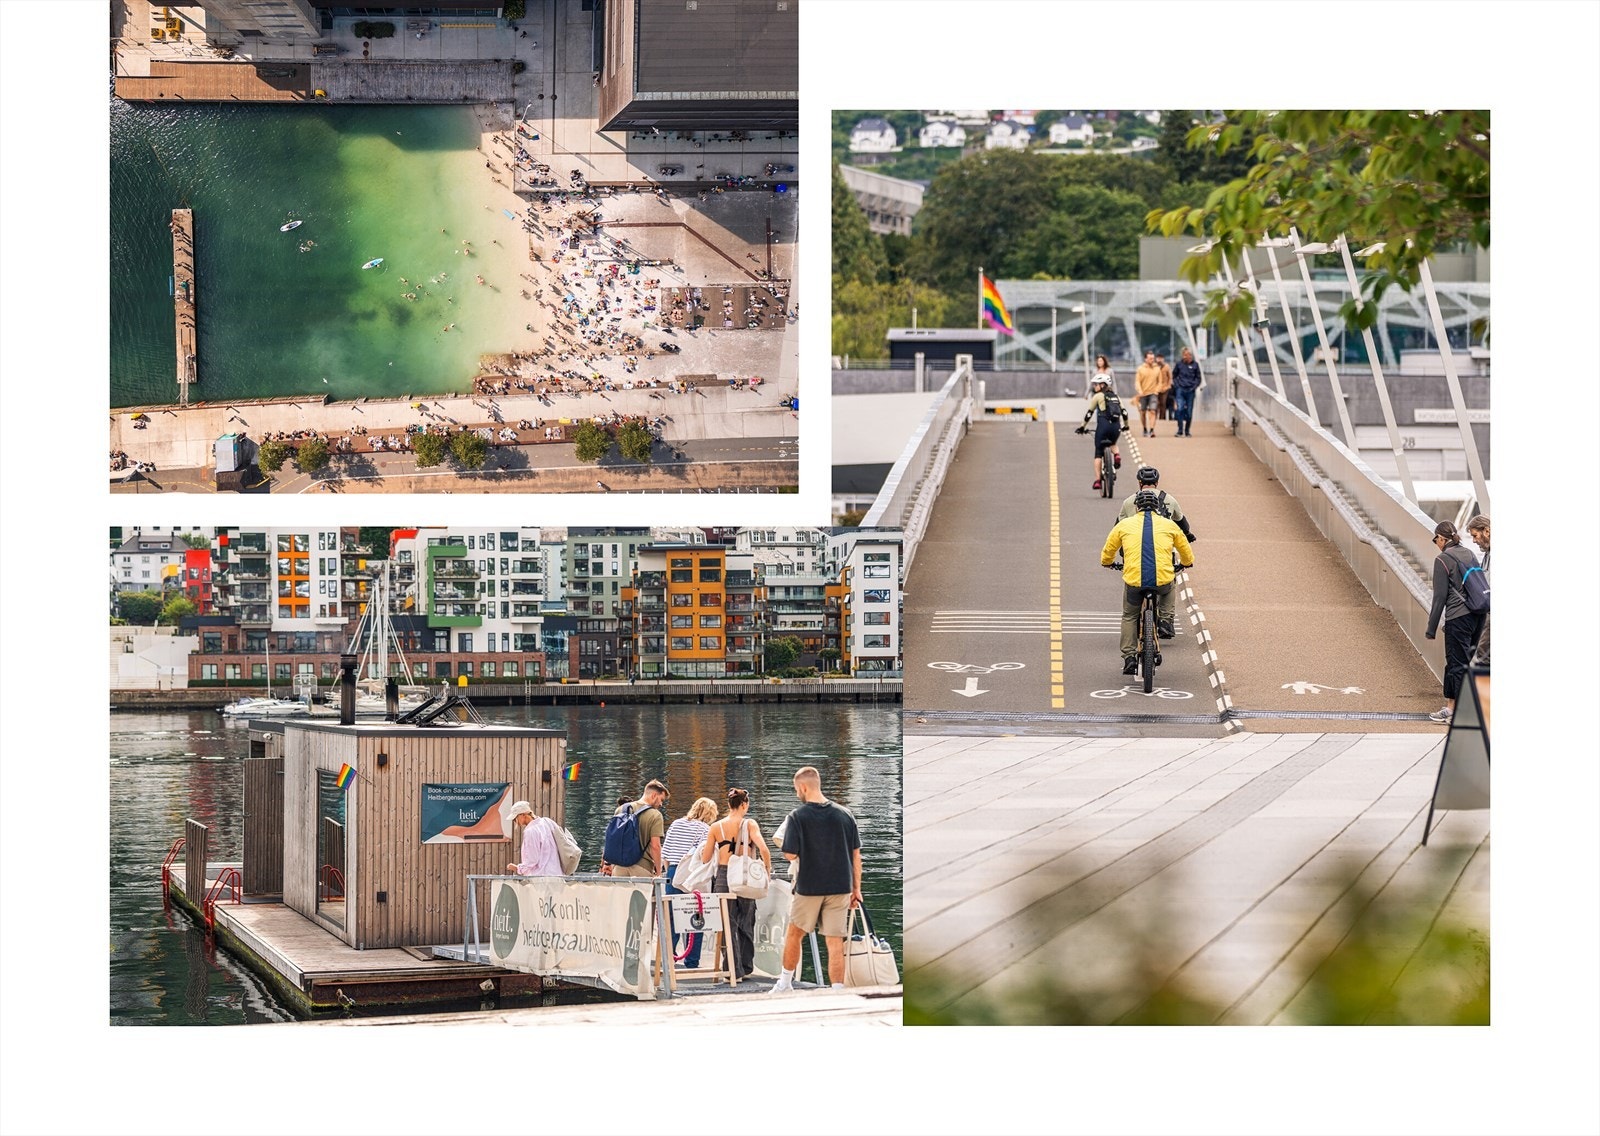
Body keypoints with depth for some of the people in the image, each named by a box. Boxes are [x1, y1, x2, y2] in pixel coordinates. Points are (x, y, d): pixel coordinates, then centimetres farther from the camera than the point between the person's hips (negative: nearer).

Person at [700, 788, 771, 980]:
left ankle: (735, 970, 0)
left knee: (728, 926, 5)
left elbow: (705, 858, 4)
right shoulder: (750, 824, -3)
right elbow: (764, 850, -15)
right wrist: (767, 872, -1)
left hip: (723, 877, 1)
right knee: (746, 925, 13)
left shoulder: (716, 827, 3)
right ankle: (746, 968, 17)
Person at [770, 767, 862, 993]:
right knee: (835, 941, 2)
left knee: (794, 934, 18)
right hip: (840, 887, 3)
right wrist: (856, 889, 12)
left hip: (809, 887, -3)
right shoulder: (844, 814, 2)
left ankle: (785, 983, 30)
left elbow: (790, 855, -14)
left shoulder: (797, 817, -11)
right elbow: (856, 854, 5)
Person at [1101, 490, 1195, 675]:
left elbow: (1108, 551, 23)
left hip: (1133, 580, -1)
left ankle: (1129, 657, 13)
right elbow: (1186, 551, 27)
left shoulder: (1124, 524, 11)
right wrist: (1186, 563, 49)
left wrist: (1107, 563, 45)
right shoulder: (1168, 525, 12)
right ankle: (1166, 620, 21)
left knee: (1129, 616, 22)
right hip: (1163, 580, 1)